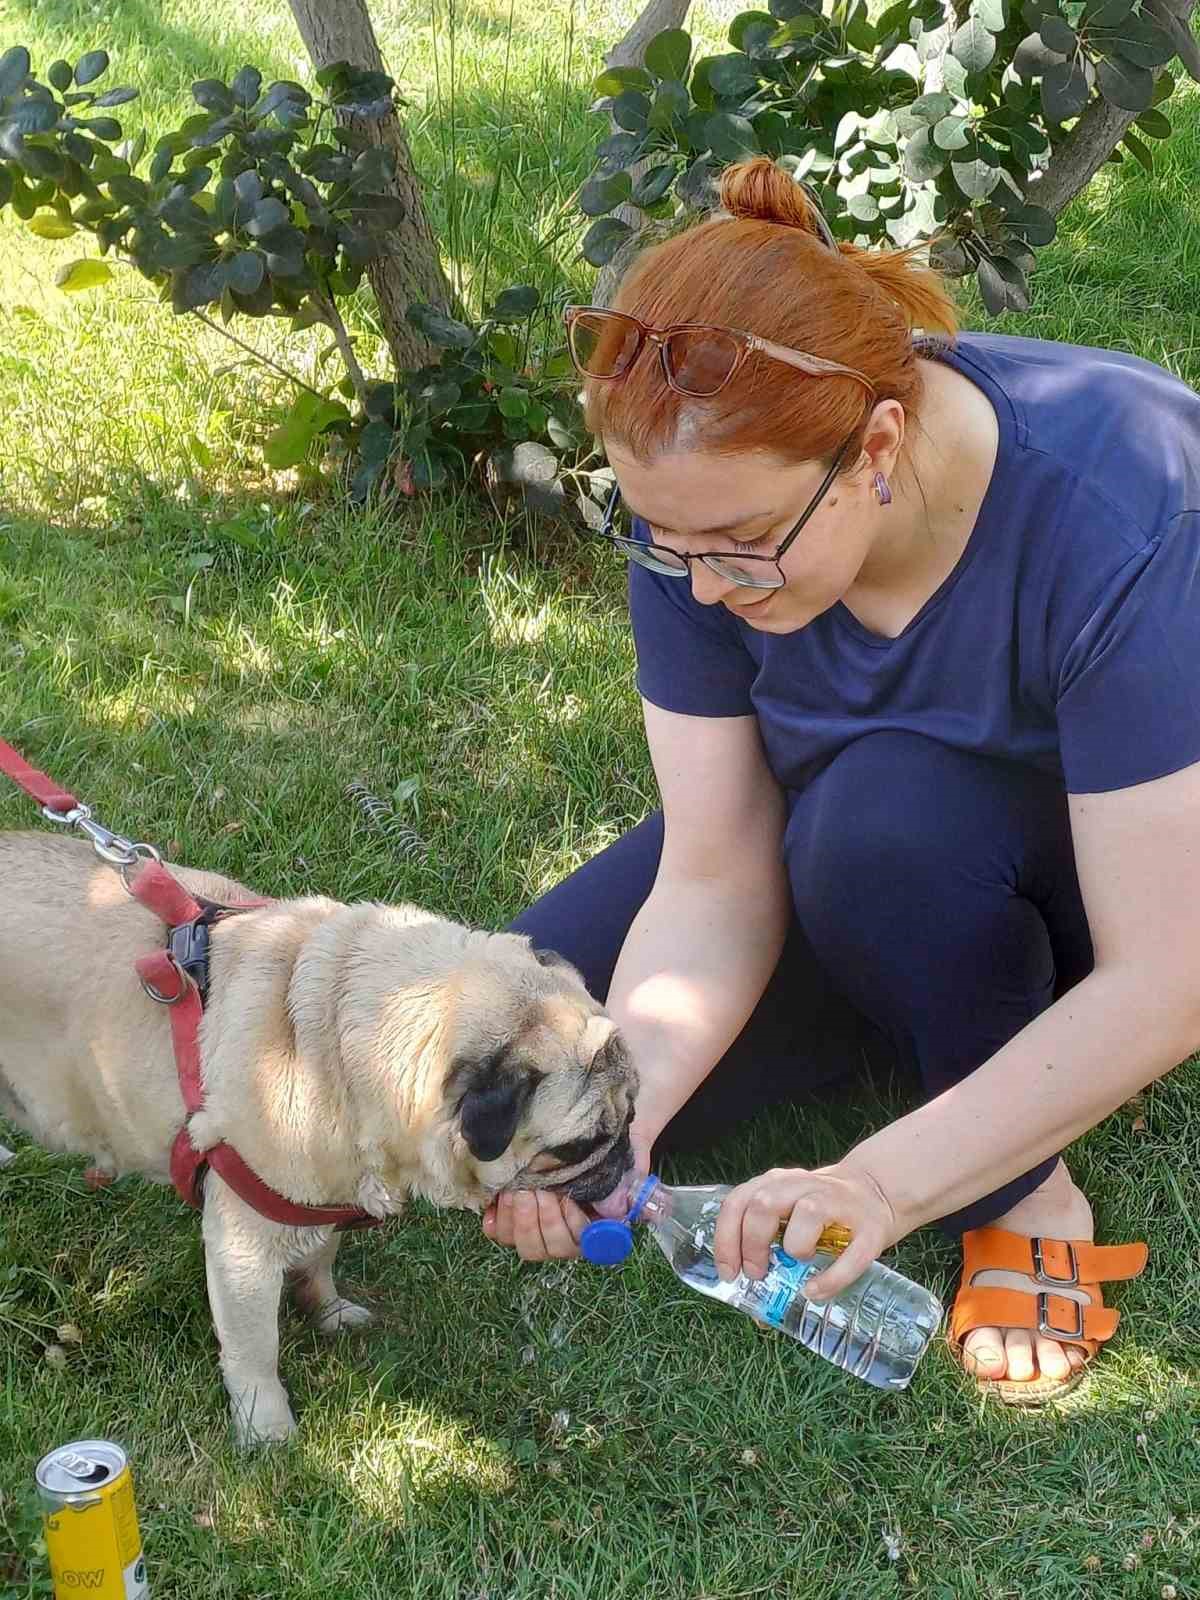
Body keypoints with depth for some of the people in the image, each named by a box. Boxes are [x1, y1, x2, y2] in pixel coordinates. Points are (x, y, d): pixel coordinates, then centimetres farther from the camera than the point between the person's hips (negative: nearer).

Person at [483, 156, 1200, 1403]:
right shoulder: (702, 509, -23)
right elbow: (715, 881, -20)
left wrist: (885, 1182, -41)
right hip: (841, 855, 5)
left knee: (885, 811, -38)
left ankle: (1027, 1196, -12)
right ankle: (917, 982, 11)